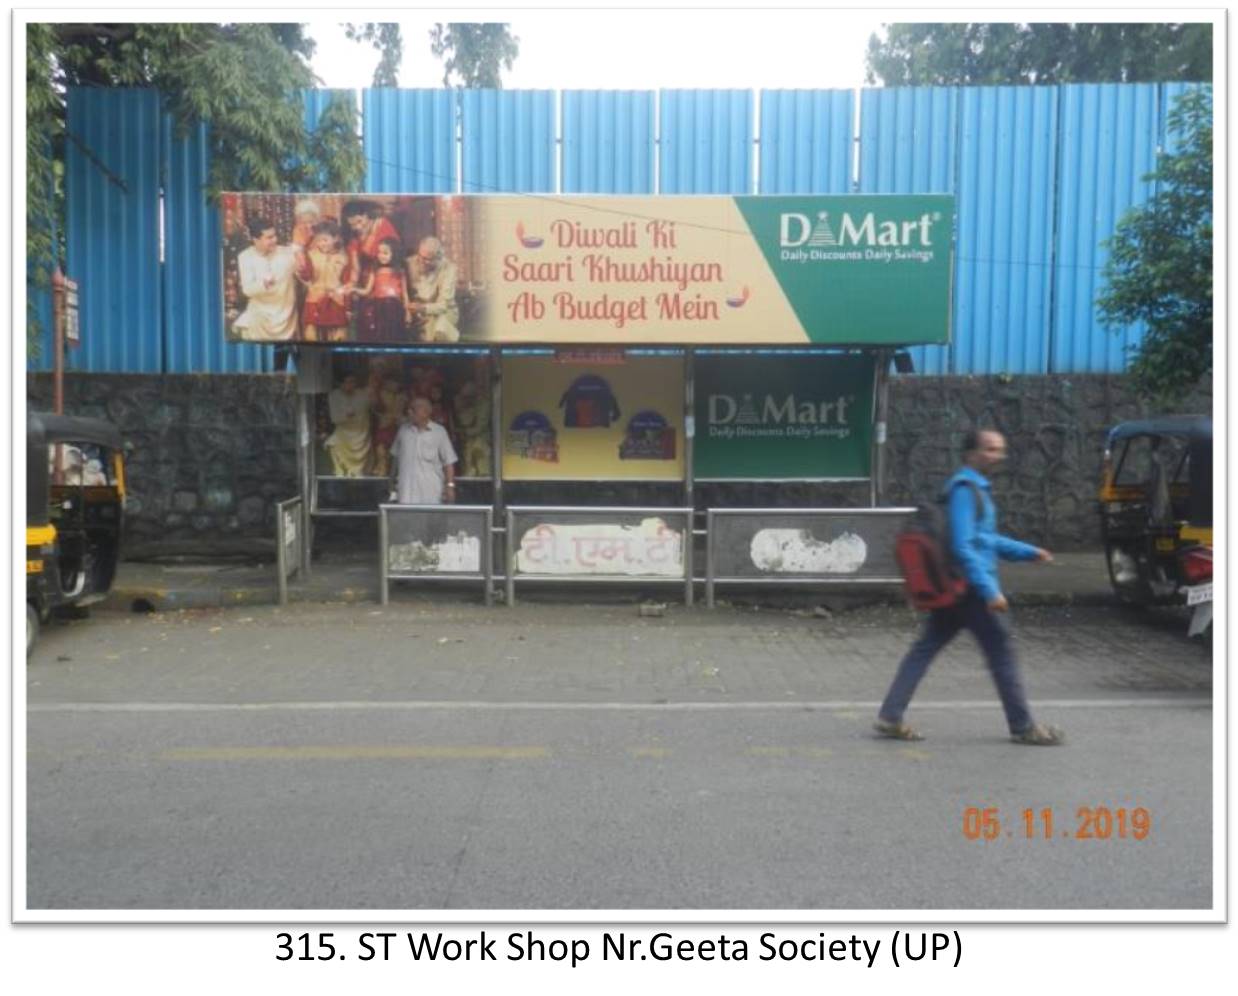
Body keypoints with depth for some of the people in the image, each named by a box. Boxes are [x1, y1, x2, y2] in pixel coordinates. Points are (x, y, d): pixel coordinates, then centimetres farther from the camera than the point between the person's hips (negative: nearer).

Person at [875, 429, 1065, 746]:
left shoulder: (975, 488, 17)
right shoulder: (964, 489, -15)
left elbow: (987, 539, 27)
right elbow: (963, 546, -22)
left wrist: (1029, 551, 26)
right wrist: (990, 590, -24)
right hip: (969, 586, -10)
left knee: (925, 648, 7)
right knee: (1001, 651, 2)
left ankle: (890, 717, 8)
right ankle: (1023, 727, 14)